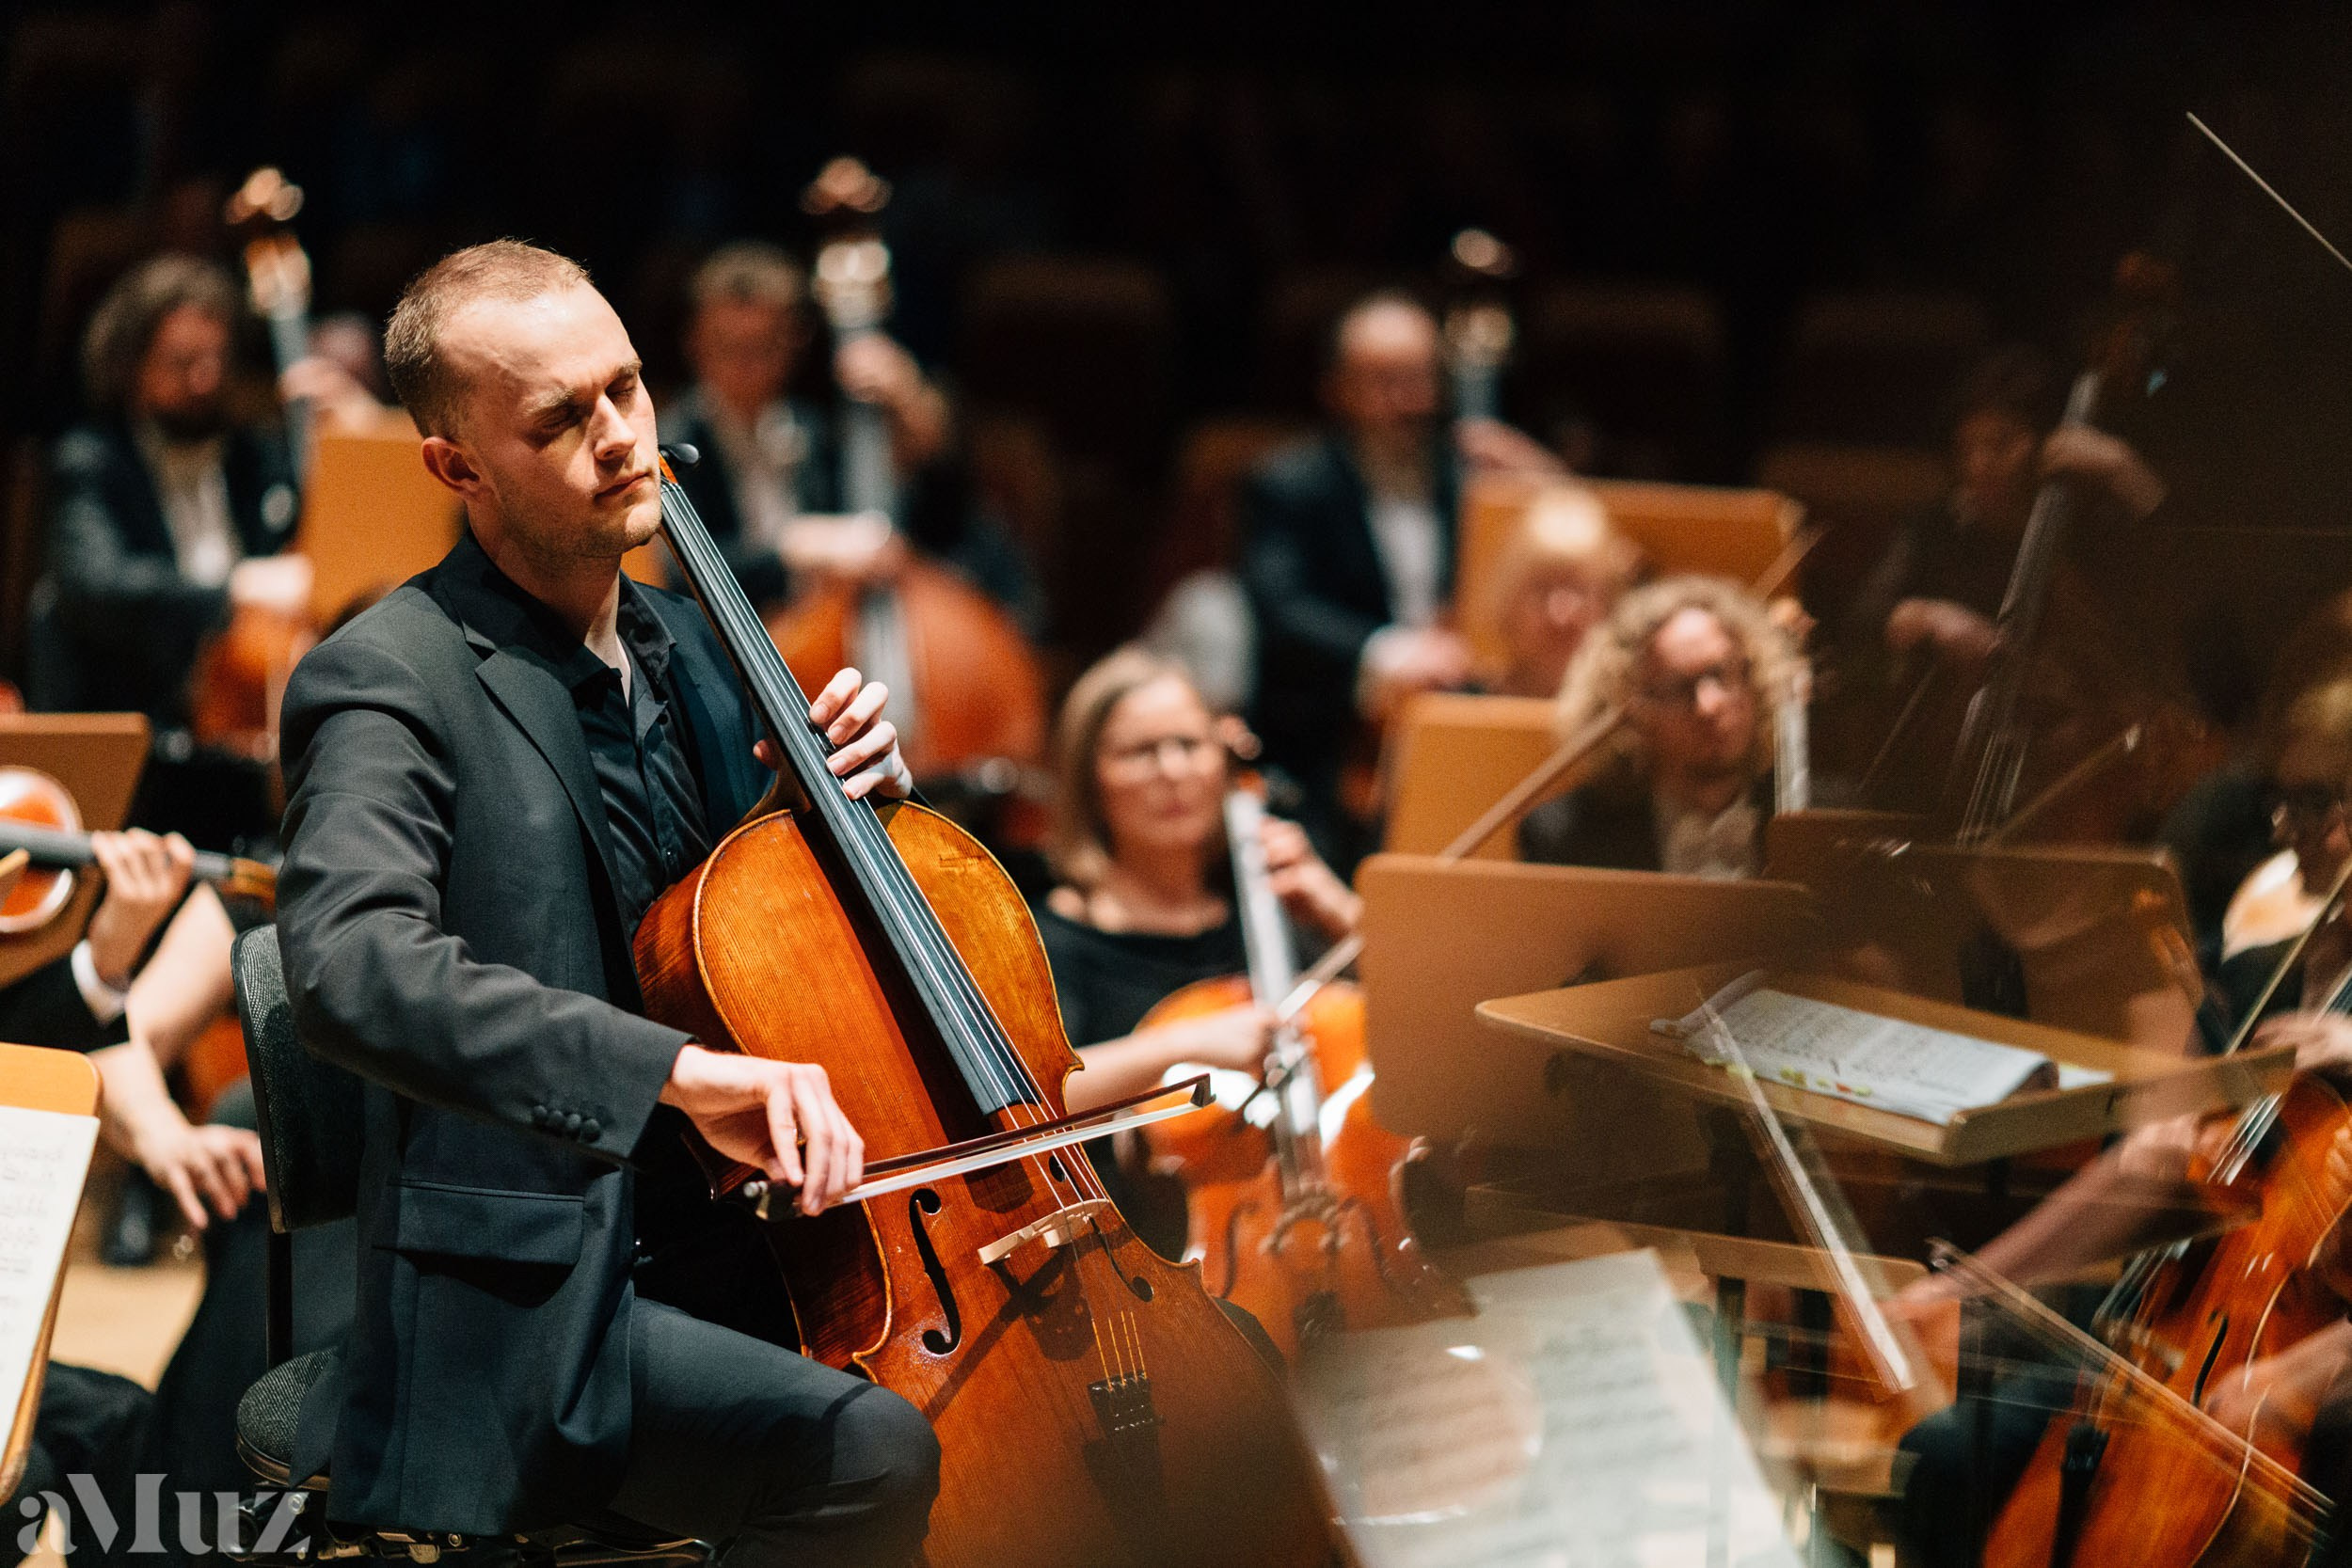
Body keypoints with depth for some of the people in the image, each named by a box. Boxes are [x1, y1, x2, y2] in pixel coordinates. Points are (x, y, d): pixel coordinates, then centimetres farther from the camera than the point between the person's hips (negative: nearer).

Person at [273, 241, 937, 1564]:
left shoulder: (688, 647, 14)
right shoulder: (391, 685, -10)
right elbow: (351, 968, -29)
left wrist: (853, 782, 4)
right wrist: (677, 1068, -38)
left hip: (733, 1258, 8)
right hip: (537, 1319, -8)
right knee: (870, 1452, -31)